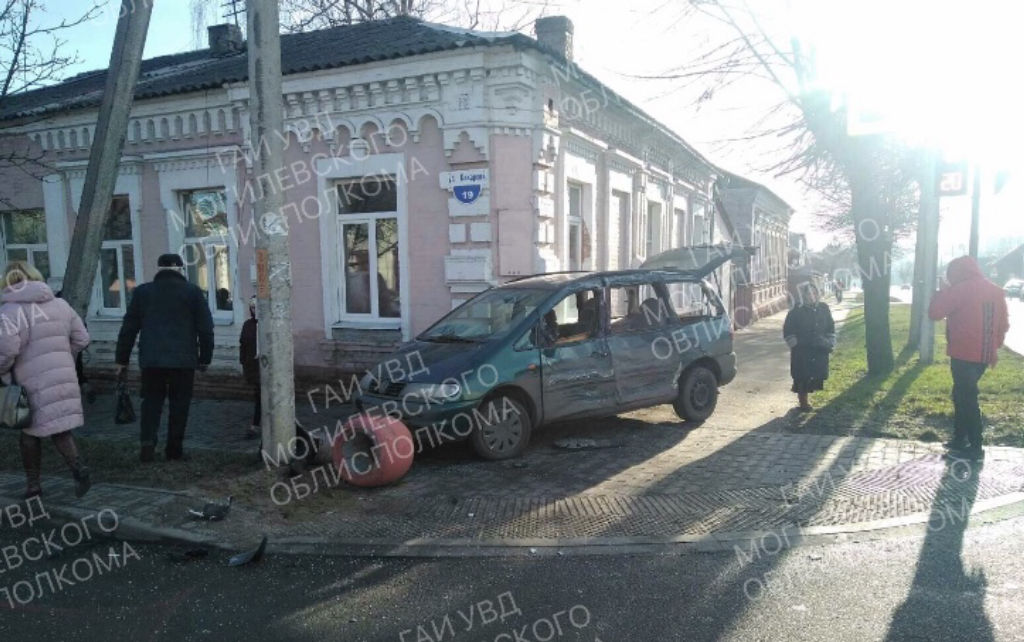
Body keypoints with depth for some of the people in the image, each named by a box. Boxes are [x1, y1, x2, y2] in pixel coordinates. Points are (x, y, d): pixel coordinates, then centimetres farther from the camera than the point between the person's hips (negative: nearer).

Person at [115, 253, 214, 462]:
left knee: (151, 400, 13)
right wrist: (204, 358, 8)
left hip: (151, 360, 2)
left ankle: (147, 441, -3)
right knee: (179, 403, 7)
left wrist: (121, 359, 14)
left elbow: (128, 328, 9)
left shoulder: (142, 292, 7)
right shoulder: (193, 291, 1)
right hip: (183, 359, -2)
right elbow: (205, 329, 0)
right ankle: (174, 449, 11)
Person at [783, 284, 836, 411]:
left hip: (820, 350, 4)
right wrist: (794, 344, -7)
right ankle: (803, 401, 12)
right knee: (802, 377, -2)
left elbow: (831, 327, 14)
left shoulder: (824, 308, 5)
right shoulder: (797, 311, -7)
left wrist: (830, 343, 7)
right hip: (801, 351, -4)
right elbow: (788, 330, -2)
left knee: (816, 375, 7)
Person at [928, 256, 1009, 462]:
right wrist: (994, 348, 22)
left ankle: (975, 448, 4)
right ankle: (960, 439, 25)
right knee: (963, 395, 19)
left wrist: (943, 291, 2)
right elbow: (1003, 324, 14)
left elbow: (934, 313, -11)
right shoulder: (996, 291, 10)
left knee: (966, 399, 0)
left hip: (963, 354, -8)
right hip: (983, 355, 8)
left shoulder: (961, 290, -14)